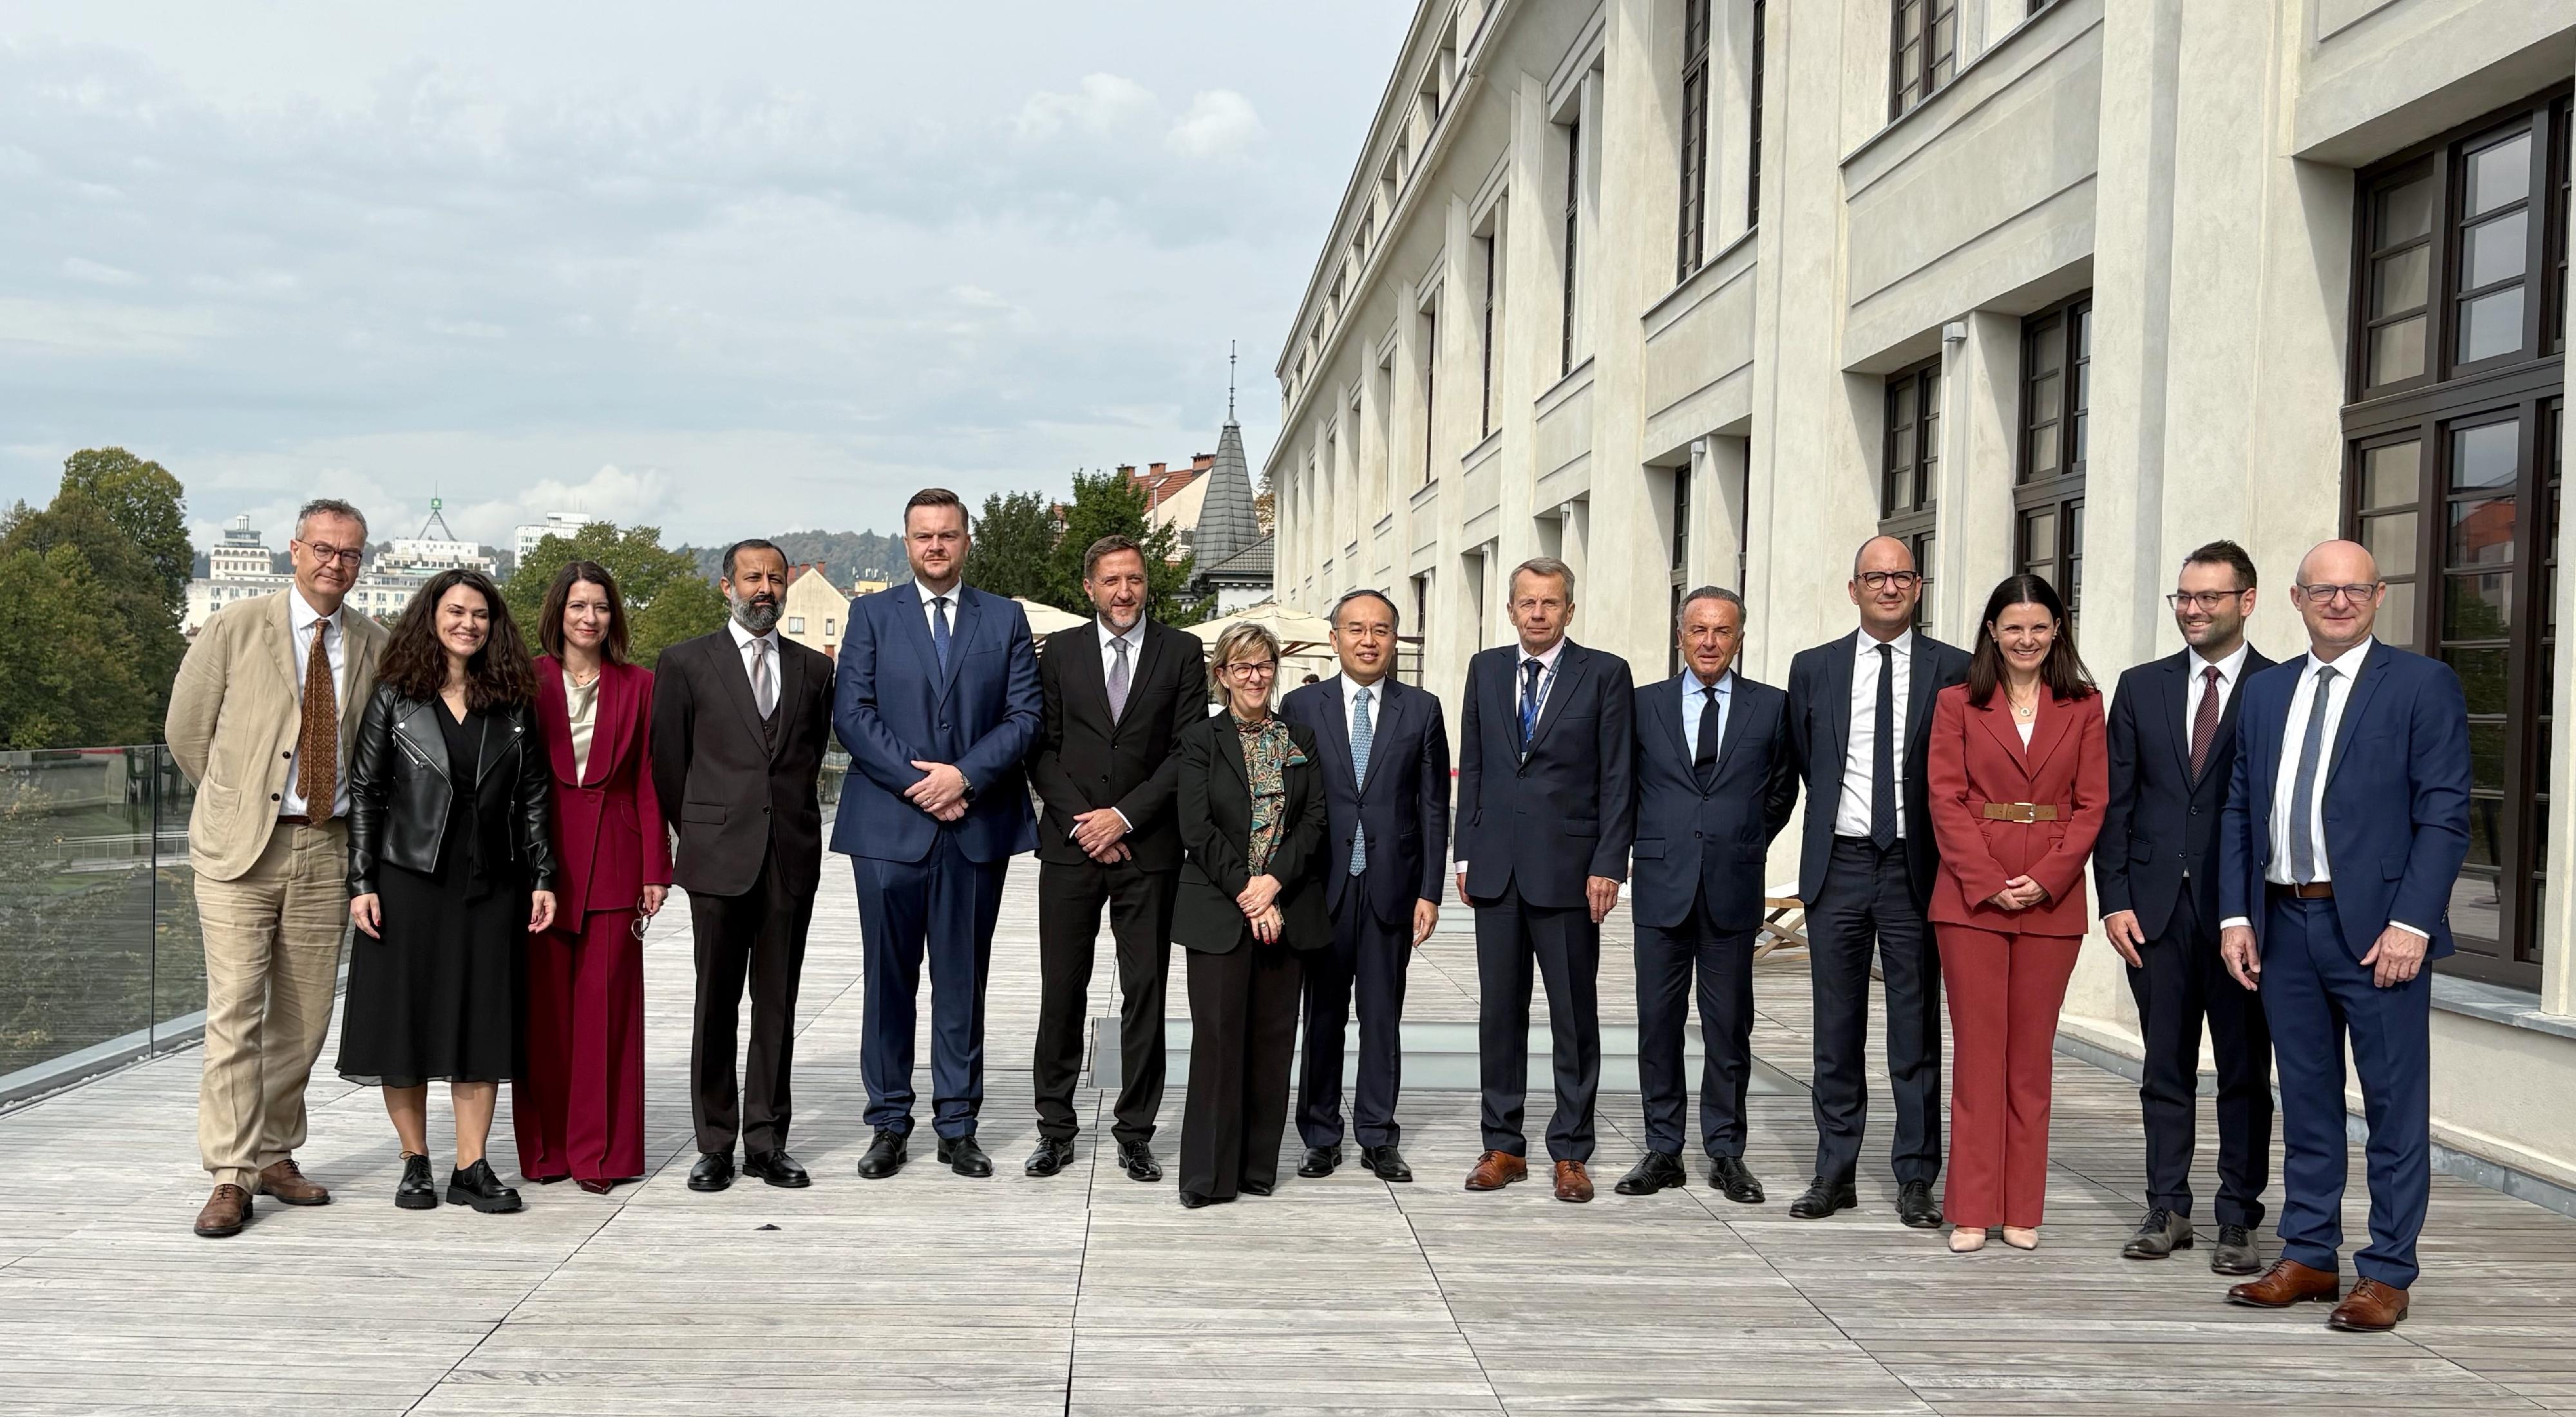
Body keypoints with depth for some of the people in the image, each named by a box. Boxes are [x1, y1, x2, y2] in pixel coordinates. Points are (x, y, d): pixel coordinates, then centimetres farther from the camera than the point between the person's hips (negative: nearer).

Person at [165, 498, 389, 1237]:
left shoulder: (376, 646, 7)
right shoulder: (235, 630, -1)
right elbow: (186, 732, 6)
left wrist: (353, 817, 11)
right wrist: (239, 802, 9)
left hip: (328, 850, 3)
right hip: (240, 846, -3)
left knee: (304, 1015, 9)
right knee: (235, 1009, -7)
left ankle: (275, 1156, 22)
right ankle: (230, 1176, -4)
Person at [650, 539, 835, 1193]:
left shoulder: (814, 669, 12)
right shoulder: (685, 663, 4)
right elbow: (668, 763, 7)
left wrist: (788, 818, 11)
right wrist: (700, 833, 9)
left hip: (792, 860, 2)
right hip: (719, 860, -2)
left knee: (777, 1007, 6)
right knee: (716, 1005, 2)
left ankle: (766, 1143, 13)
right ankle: (715, 1145, 10)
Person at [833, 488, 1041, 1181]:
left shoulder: (1006, 619, 10)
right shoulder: (872, 614, 7)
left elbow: (1025, 715, 2)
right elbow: (851, 713, -1)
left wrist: (964, 776, -11)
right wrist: (916, 781, -11)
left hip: (978, 825, 1)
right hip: (888, 826, -1)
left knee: (963, 981, 6)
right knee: (888, 979, 4)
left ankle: (958, 1125, 13)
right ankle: (889, 1124, 13)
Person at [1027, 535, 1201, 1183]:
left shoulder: (1181, 651, 4)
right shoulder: (1060, 651, 8)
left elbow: (1187, 751, -2)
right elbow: (1043, 749, 5)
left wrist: (1124, 815, -10)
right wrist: (1084, 822, -7)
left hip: (1148, 846, -1)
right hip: (1070, 846, 1)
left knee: (1145, 992, 2)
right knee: (1062, 991, 4)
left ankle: (1135, 1132, 11)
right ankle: (1056, 1129, 15)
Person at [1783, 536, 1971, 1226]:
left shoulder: (1954, 670, 2)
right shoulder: (1814, 668, 7)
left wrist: (1950, 857, -1)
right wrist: (1836, 816, 11)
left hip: (1915, 868, -2)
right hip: (1838, 866, 2)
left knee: (1917, 1033, 3)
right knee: (1837, 1032, 8)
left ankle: (1916, 1180, 12)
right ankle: (1835, 1172, 17)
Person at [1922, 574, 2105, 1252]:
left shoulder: (2083, 707, 8)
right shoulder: (1957, 704, 5)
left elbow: (2092, 804, 3)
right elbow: (1946, 800, -1)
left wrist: (2045, 880, -10)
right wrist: (1987, 882, -11)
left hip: (2052, 898, 1)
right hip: (1971, 896, -1)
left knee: (2032, 1054, 6)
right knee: (1978, 1051, 1)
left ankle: (2022, 1209, 13)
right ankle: (1972, 1209, 7)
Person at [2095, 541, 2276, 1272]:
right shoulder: (2142, 687, 9)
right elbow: (2115, 801, 8)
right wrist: (2114, 900, 0)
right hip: (2156, 904, 3)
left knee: (2245, 1070, 5)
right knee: (2166, 1067, 10)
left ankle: (2238, 1219, 14)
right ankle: (2168, 1210, 19)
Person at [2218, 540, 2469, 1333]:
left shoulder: (2422, 685, -2)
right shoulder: (2265, 692, 13)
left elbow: (2443, 816, -8)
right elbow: (2240, 812, 13)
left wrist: (2411, 922, -15)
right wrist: (2235, 915, 5)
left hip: (2375, 926, -5)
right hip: (2283, 923, 5)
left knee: (2395, 1106, 2)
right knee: (2306, 1101, 12)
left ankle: (2387, 1275, 11)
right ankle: (2307, 1258, 22)